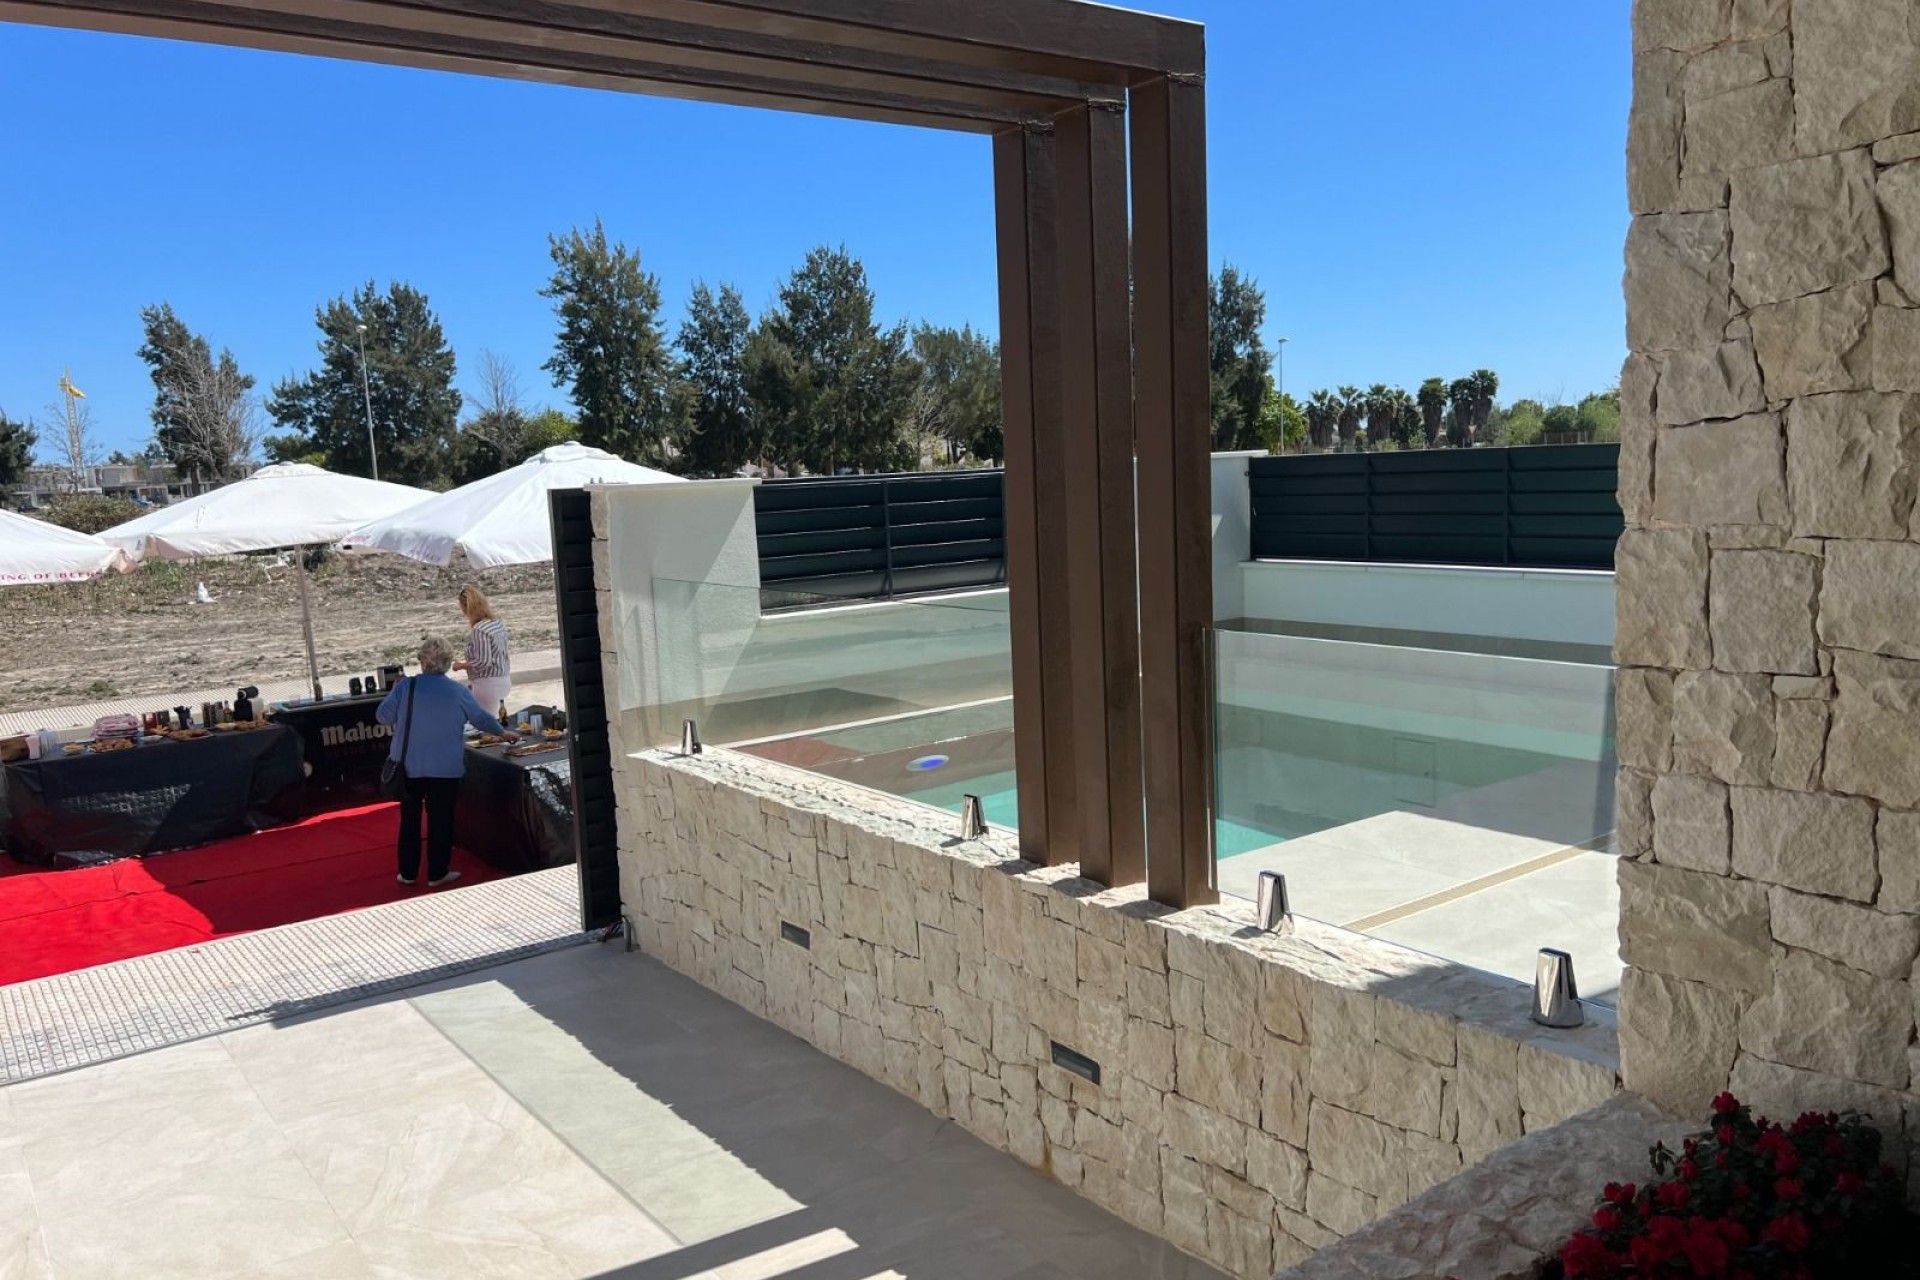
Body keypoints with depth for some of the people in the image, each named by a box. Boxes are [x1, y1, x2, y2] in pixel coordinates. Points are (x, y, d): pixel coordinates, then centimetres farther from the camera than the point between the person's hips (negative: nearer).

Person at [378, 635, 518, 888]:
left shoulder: (406, 687, -9)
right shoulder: (459, 692, -6)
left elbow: (382, 716, -3)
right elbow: (481, 718, 7)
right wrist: (503, 733, 24)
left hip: (409, 766, 1)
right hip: (445, 769, -1)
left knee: (409, 819, 13)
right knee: (440, 820, 8)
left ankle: (408, 872, 21)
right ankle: (437, 874, 13)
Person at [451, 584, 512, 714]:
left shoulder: (479, 630, -21)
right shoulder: (498, 623, 5)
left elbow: (483, 662, -23)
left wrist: (461, 666, -8)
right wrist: (469, 660, 19)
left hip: (488, 684, -9)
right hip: (504, 680, 9)